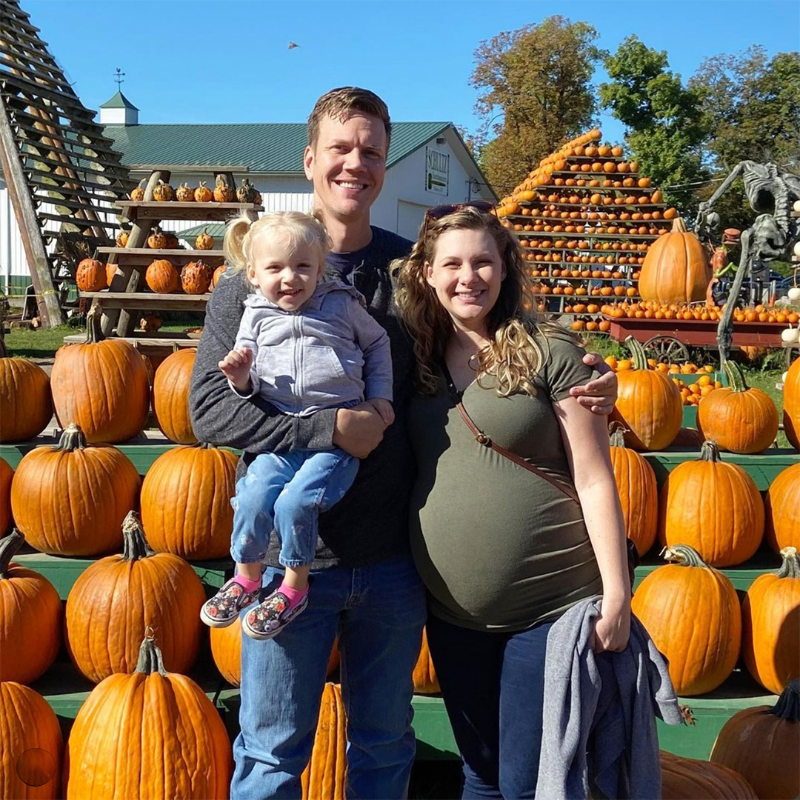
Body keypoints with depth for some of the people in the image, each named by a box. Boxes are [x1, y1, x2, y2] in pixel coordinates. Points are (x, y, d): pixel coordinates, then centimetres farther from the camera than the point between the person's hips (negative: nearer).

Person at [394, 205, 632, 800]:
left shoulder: (549, 354, -8)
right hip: (452, 614, 5)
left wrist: (616, 594, -12)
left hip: (549, 610, -4)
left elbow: (594, 480, -9)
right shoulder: (417, 358, 6)